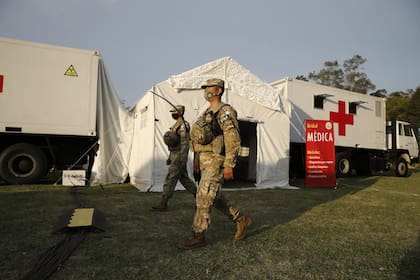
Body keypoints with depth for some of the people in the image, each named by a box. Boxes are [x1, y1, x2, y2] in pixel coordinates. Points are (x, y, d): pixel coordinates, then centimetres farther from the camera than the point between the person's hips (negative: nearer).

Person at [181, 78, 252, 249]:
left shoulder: (225, 111, -10)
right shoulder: (208, 113, 18)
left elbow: (233, 140, -18)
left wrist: (229, 165, -22)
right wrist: (197, 161, 22)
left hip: (216, 163, -9)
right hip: (205, 162, 10)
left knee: (203, 199, -7)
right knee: (215, 198, 15)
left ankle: (198, 237, 5)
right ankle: (241, 220, 29)